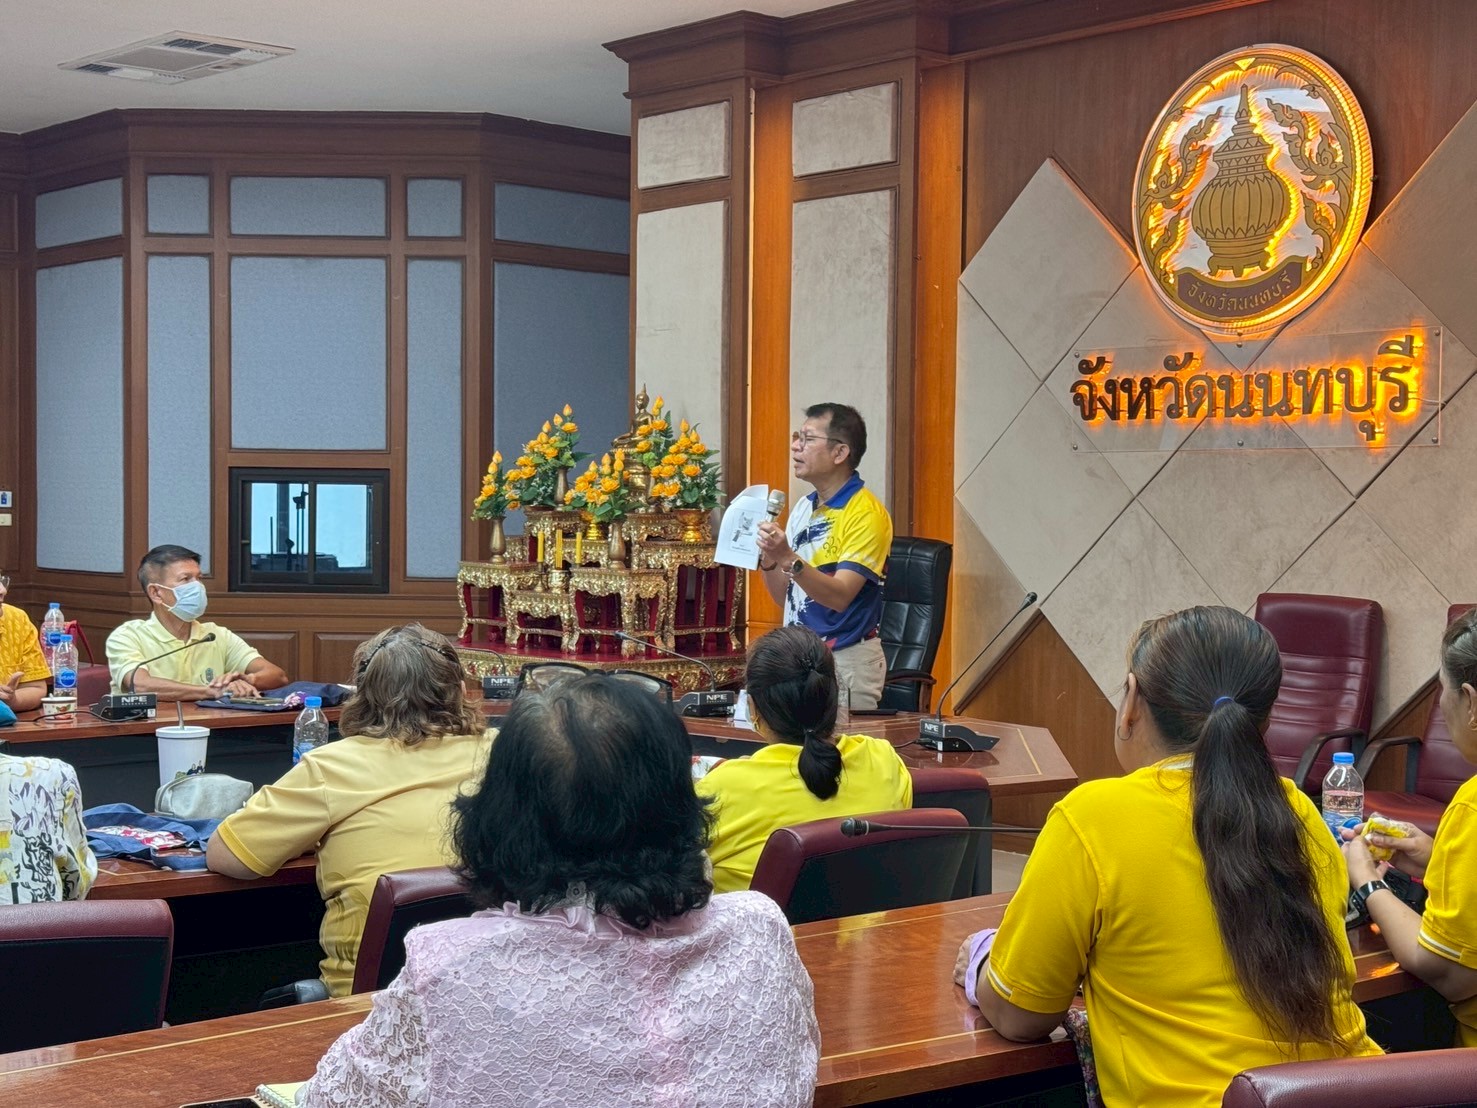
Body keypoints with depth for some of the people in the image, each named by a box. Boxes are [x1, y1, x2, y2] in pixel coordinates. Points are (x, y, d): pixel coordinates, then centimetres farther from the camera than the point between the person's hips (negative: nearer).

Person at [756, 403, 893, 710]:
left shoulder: (866, 513, -12)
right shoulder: (803, 507, 10)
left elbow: (840, 596, -22)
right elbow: (786, 597, 13)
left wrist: (788, 558, -32)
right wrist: (768, 561, -5)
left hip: (845, 661, -7)